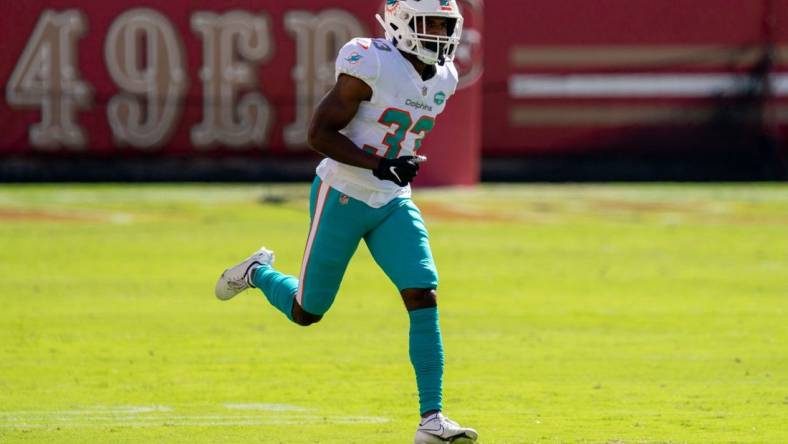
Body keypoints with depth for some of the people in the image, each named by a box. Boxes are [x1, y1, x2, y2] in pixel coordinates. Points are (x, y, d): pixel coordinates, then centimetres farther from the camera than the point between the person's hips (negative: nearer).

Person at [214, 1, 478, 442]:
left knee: (424, 299, -13)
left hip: (394, 204, 6)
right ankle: (258, 273, 42)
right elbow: (320, 132, -18)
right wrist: (380, 166, -25)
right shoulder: (373, 65, -20)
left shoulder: (443, 78, 4)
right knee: (307, 312, 8)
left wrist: (406, 166, 13)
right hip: (343, 196, -5)